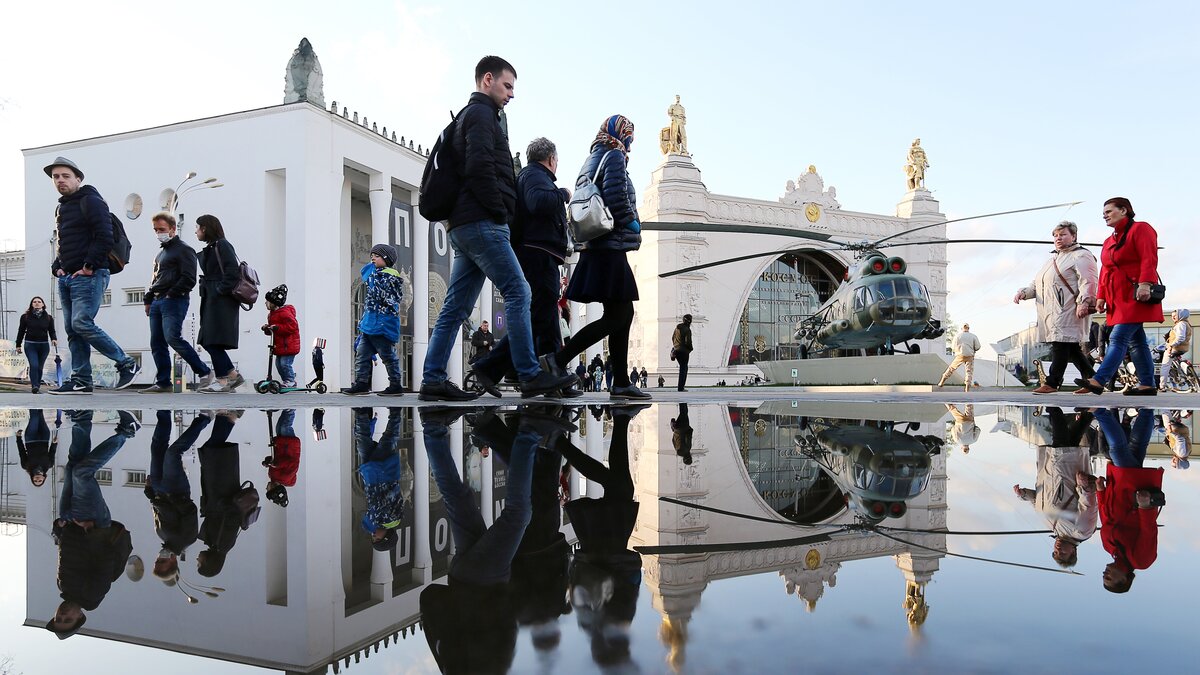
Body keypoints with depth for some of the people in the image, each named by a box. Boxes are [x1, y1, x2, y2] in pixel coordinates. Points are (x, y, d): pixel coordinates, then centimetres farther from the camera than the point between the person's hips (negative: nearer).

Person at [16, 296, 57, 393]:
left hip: (44, 345, 2)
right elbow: (21, 331, 8)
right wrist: (18, 345, 9)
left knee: (40, 367, 6)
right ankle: (34, 385, -15)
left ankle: (38, 385, 16)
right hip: (30, 345, -2)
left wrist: (54, 339, -13)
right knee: (34, 365, -15)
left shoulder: (48, 317, 6)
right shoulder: (25, 316, 4)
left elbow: (52, 331, 8)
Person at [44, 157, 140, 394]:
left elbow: (104, 238, -15)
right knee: (72, 330, 6)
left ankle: (127, 364, -6)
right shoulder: (61, 208, 21)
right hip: (66, 278, 9)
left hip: (88, 276, -9)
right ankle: (81, 381, 9)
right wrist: (57, 266, 12)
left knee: (82, 324, -17)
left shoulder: (91, 201, -5)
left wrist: (89, 266, -17)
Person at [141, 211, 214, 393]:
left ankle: (204, 372, -13)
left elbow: (189, 279, -12)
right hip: (157, 302, 9)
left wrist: (171, 294, -15)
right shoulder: (160, 253, 25)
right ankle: (163, 383, 6)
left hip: (174, 301, -9)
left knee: (172, 338, -20)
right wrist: (148, 299, 20)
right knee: (157, 344, 3)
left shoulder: (183, 249, -2)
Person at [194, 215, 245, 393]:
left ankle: (223, 380, -5)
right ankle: (233, 375, 12)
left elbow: (232, 271, -18)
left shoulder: (222, 245, -8)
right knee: (207, 341, 7)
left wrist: (221, 290, -17)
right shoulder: (210, 249, 20)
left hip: (222, 301, -10)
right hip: (212, 301, 10)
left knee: (213, 341, -10)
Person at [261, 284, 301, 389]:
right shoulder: (272, 314, 16)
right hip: (279, 345, 10)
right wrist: (267, 328, 3)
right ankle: (286, 380, 22)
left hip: (288, 345, -10)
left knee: (285, 363, -10)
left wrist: (277, 327, -26)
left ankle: (290, 381, 3)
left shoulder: (285, 313, -17)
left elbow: (292, 326, -24)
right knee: (279, 363, 11)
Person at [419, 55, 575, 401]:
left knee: (457, 305, 6)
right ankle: (530, 375, -10)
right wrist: (501, 212, -13)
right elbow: (479, 167, -18)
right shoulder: (481, 114, -2)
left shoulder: (469, 115, 29)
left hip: (465, 226, 10)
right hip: (482, 222, -10)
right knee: (518, 293, -10)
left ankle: (433, 379, 6)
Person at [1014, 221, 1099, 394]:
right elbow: (1037, 284, 27)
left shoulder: (1080, 256, -1)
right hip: (1052, 312, 9)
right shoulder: (1053, 259, 28)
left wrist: (1083, 302, -28)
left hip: (1067, 311, -9)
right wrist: (1023, 292, 8)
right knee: (1071, 348, 9)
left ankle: (1052, 382, -12)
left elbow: (1088, 281, -15)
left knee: (1060, 343, -11)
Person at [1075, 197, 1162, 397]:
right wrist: (1101, 296, 10)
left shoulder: (1140, 229, -3)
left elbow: (1149, 259, -15)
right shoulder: (1109, 241, 21)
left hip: (1135, 297, -9)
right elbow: (1105, 270, 18)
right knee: (1135, 342, 8)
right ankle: (1147, 385, 11)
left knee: (1118, 339, -15)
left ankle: (1098, 381, -24)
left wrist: (1145, 284, -27)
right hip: (1118, 299, 9)